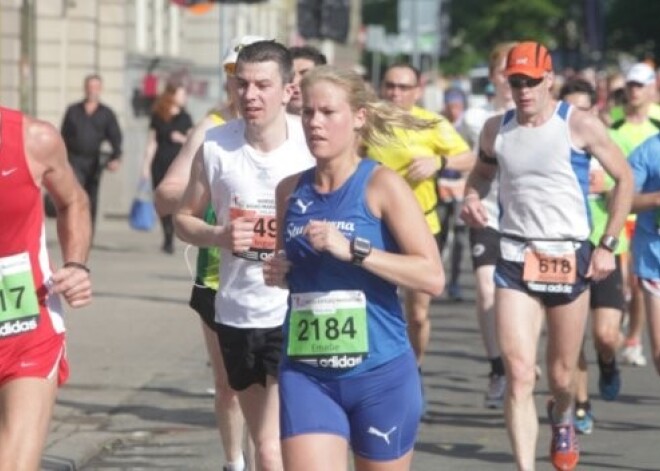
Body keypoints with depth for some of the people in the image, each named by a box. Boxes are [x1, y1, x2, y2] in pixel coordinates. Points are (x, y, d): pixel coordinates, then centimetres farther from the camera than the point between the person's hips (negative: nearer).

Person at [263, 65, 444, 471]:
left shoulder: (381, 185, -7)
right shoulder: (291, 191, 7)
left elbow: (433, 276, -15)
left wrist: (351, 250, -21)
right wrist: (280, 274, 1)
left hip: (380, 374, -3)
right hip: (306, 376, 3)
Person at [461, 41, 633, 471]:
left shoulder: (580, 126, -7)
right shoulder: (496, 130, 4)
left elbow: (624, 179, 2)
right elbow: (481, 173, 23)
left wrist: (608, 244, -3)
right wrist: (472, 198, -1)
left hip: (569, 258, -1)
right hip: (515, 258, 1)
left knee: (561, 373, 12)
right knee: (519, 374, -13)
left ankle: (562, 419, 48)